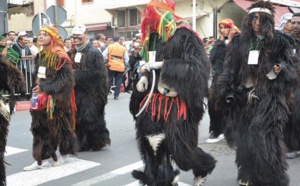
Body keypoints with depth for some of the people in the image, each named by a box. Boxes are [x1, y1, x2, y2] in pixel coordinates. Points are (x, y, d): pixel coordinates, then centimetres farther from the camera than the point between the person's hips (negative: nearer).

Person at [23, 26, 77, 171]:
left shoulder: (60, 56, -14)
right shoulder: (40, 55, 11)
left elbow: (67, 77, -19)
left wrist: (45, 87, -20)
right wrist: (38, 86, 5)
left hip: (58, 96, -7)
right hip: (43, 96, 7)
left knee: (59, 125, 5)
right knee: (41, 126, 4)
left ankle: (64, 154, 24)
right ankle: (43, 158, 11)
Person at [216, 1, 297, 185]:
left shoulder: (278, 41, 1)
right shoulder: (239, 42, 7)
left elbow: (289, 66, 7)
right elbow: (230, 69, 6)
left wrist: (280, 69, -16)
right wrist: (227, 91, -1)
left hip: (269, 96, -3)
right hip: (245, 96, 3)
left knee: (265, 137, -9)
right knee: (246, 136, 7)